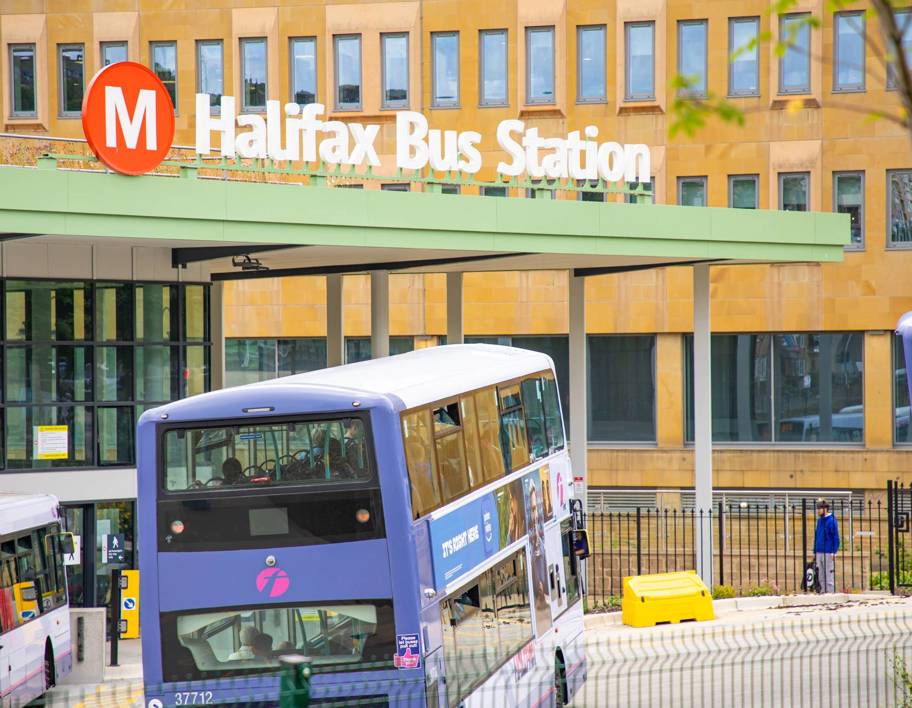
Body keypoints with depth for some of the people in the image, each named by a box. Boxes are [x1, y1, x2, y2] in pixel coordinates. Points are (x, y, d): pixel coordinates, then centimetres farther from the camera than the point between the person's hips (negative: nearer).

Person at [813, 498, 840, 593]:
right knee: (821, 577, 9)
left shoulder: (831, 520, -7)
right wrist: (815, 552, 16)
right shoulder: (819, 521, 14)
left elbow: (836, 538, -9)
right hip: (819, 552, 7)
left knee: (829, 576, -6)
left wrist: (834, 552, -16)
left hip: (828, 553, -7)